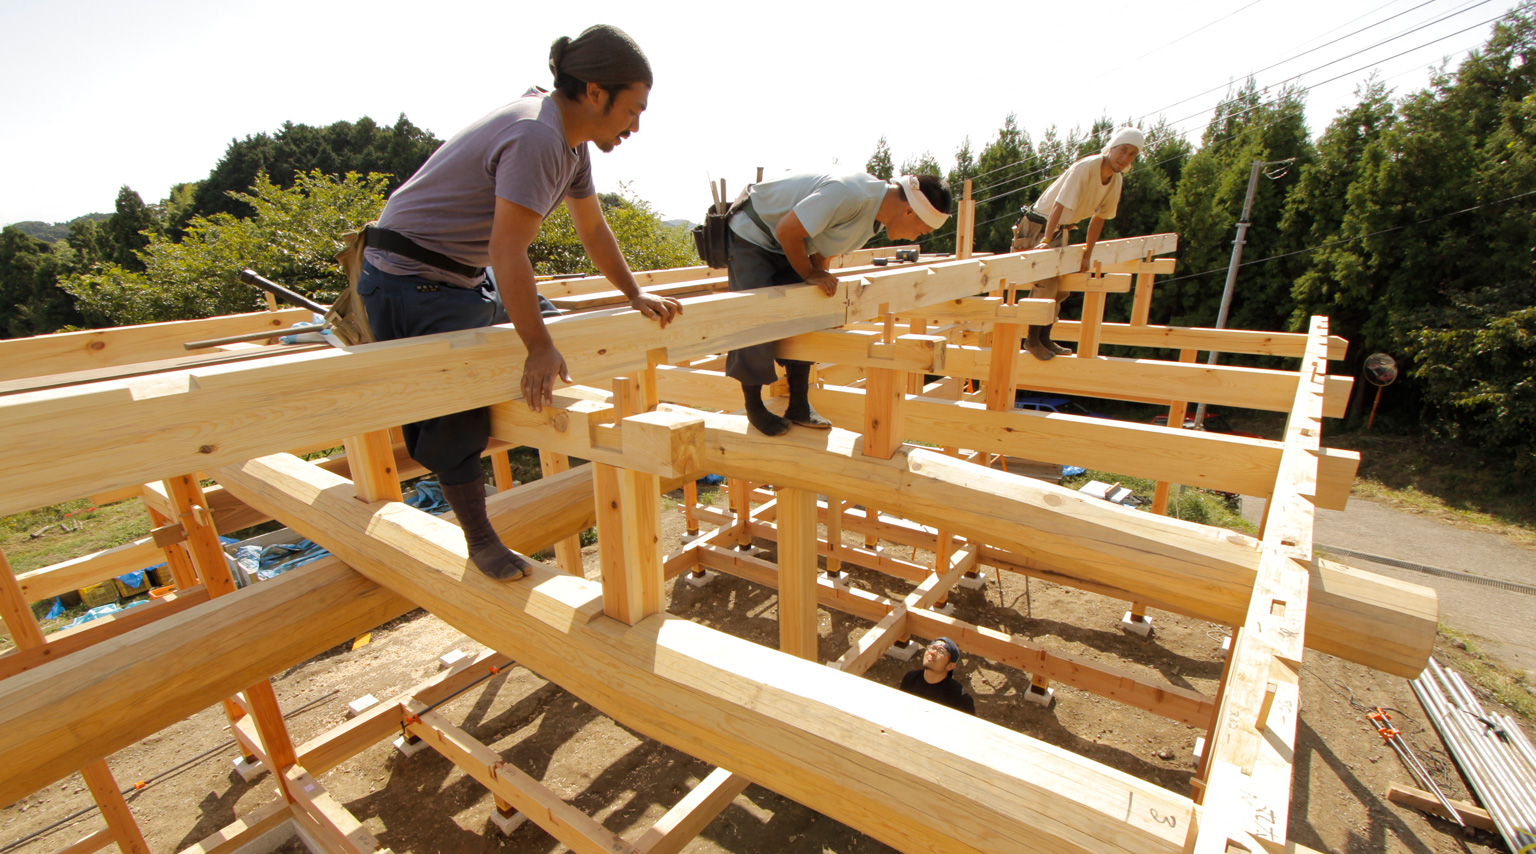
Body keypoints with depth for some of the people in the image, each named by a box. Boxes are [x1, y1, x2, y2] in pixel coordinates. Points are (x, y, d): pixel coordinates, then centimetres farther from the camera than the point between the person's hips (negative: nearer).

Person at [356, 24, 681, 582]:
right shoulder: (536, 137, -28)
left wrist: (635, 295, 13)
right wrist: (539, 348, -30)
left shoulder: (572, 140, 4)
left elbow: (593, 229, 13)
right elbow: (508, 253, -32)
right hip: (412, 278, -10)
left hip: (462, 278, 10)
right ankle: (482, 541, 6)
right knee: (457, 416, -7)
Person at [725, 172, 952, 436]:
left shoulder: (877, 215, -2)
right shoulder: (851, 195, -34)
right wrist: (809, 274, -17)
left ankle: (799, 408, 10)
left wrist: (817, 274, -6)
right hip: (751, 235, -8)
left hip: (786, 246, 9)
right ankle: (754, 407, 6)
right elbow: (786, 231, -29)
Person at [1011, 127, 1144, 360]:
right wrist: (1046, 240, -38)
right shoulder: (1085, 168, -22)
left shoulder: (1116, 180, 2)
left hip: (1061, 230, 9)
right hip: (1039, 226, -9)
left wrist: (1088, 253, 12)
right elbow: (1059, 205, -30)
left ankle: (1044, 338, 20)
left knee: (1060, 287, 10)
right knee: (1045, 284, -18)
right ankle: (1032, 340, -6)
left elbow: (1099, 216, 12)